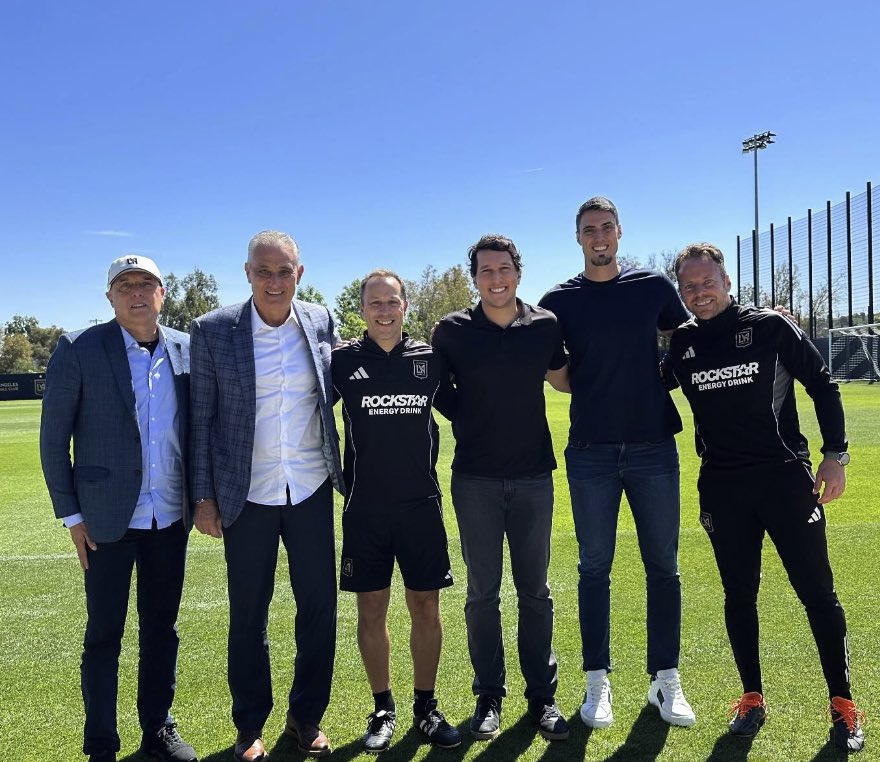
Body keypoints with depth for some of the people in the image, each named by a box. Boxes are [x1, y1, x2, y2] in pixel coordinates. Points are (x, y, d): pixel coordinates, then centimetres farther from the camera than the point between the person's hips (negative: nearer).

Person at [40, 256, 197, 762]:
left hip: (171, 517, 3)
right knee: (104, 635, 8)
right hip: (108, 520, -3)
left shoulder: (186, 349, 3)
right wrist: (70, 514, -5)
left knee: (162, 627, 14)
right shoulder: (79, 351, -6)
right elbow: (53, 439, -3)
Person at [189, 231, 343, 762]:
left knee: (320, 605, 9)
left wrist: (343, 472, 6)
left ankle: (307, 717, 30)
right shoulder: (213, 330, -6)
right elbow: (203, 417, -2)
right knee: (248, 613, 11)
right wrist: (204, 496, -2)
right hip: (247, 497, -2)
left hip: (311, 492, 2)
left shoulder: (322, 322, 0)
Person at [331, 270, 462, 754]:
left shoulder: (430, 359, 5)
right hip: (364, 507, -1)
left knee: (425, 606, 6)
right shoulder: (343, 361, 0)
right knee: (372, 609, 7)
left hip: (421, 501, 1)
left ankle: (426, 706, 24)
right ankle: (382, 709, 24)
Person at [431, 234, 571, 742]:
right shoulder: (453, 331, -4)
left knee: (535, 590, 10)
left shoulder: (545, 325, 1)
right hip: (475, 479, -1)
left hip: (533, 475, 1)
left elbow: (564, 380, 18)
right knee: (483, 592, 8)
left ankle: (543, 695, 23)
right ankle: (490, 695, 23)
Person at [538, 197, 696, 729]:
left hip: (654, 446, 1)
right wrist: (593, 391, -3)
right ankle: (598, 682, 19)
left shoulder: (654, 286, 4)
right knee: (595, 568, 7)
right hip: (591, 451, -1)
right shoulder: (559, 301, 3)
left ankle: (666, 680, 22)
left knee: (663, 566, 8)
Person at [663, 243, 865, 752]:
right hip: (722, 489, 3)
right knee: (739, 596, 11)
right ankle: (753, 698, 26)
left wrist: (835, 455, -4)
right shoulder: (680, 346, 4)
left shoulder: (771, 327, -3)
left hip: (786, 477, -2)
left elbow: (823, 385, 1)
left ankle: (843, 704, 19)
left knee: (818, 593, 3)